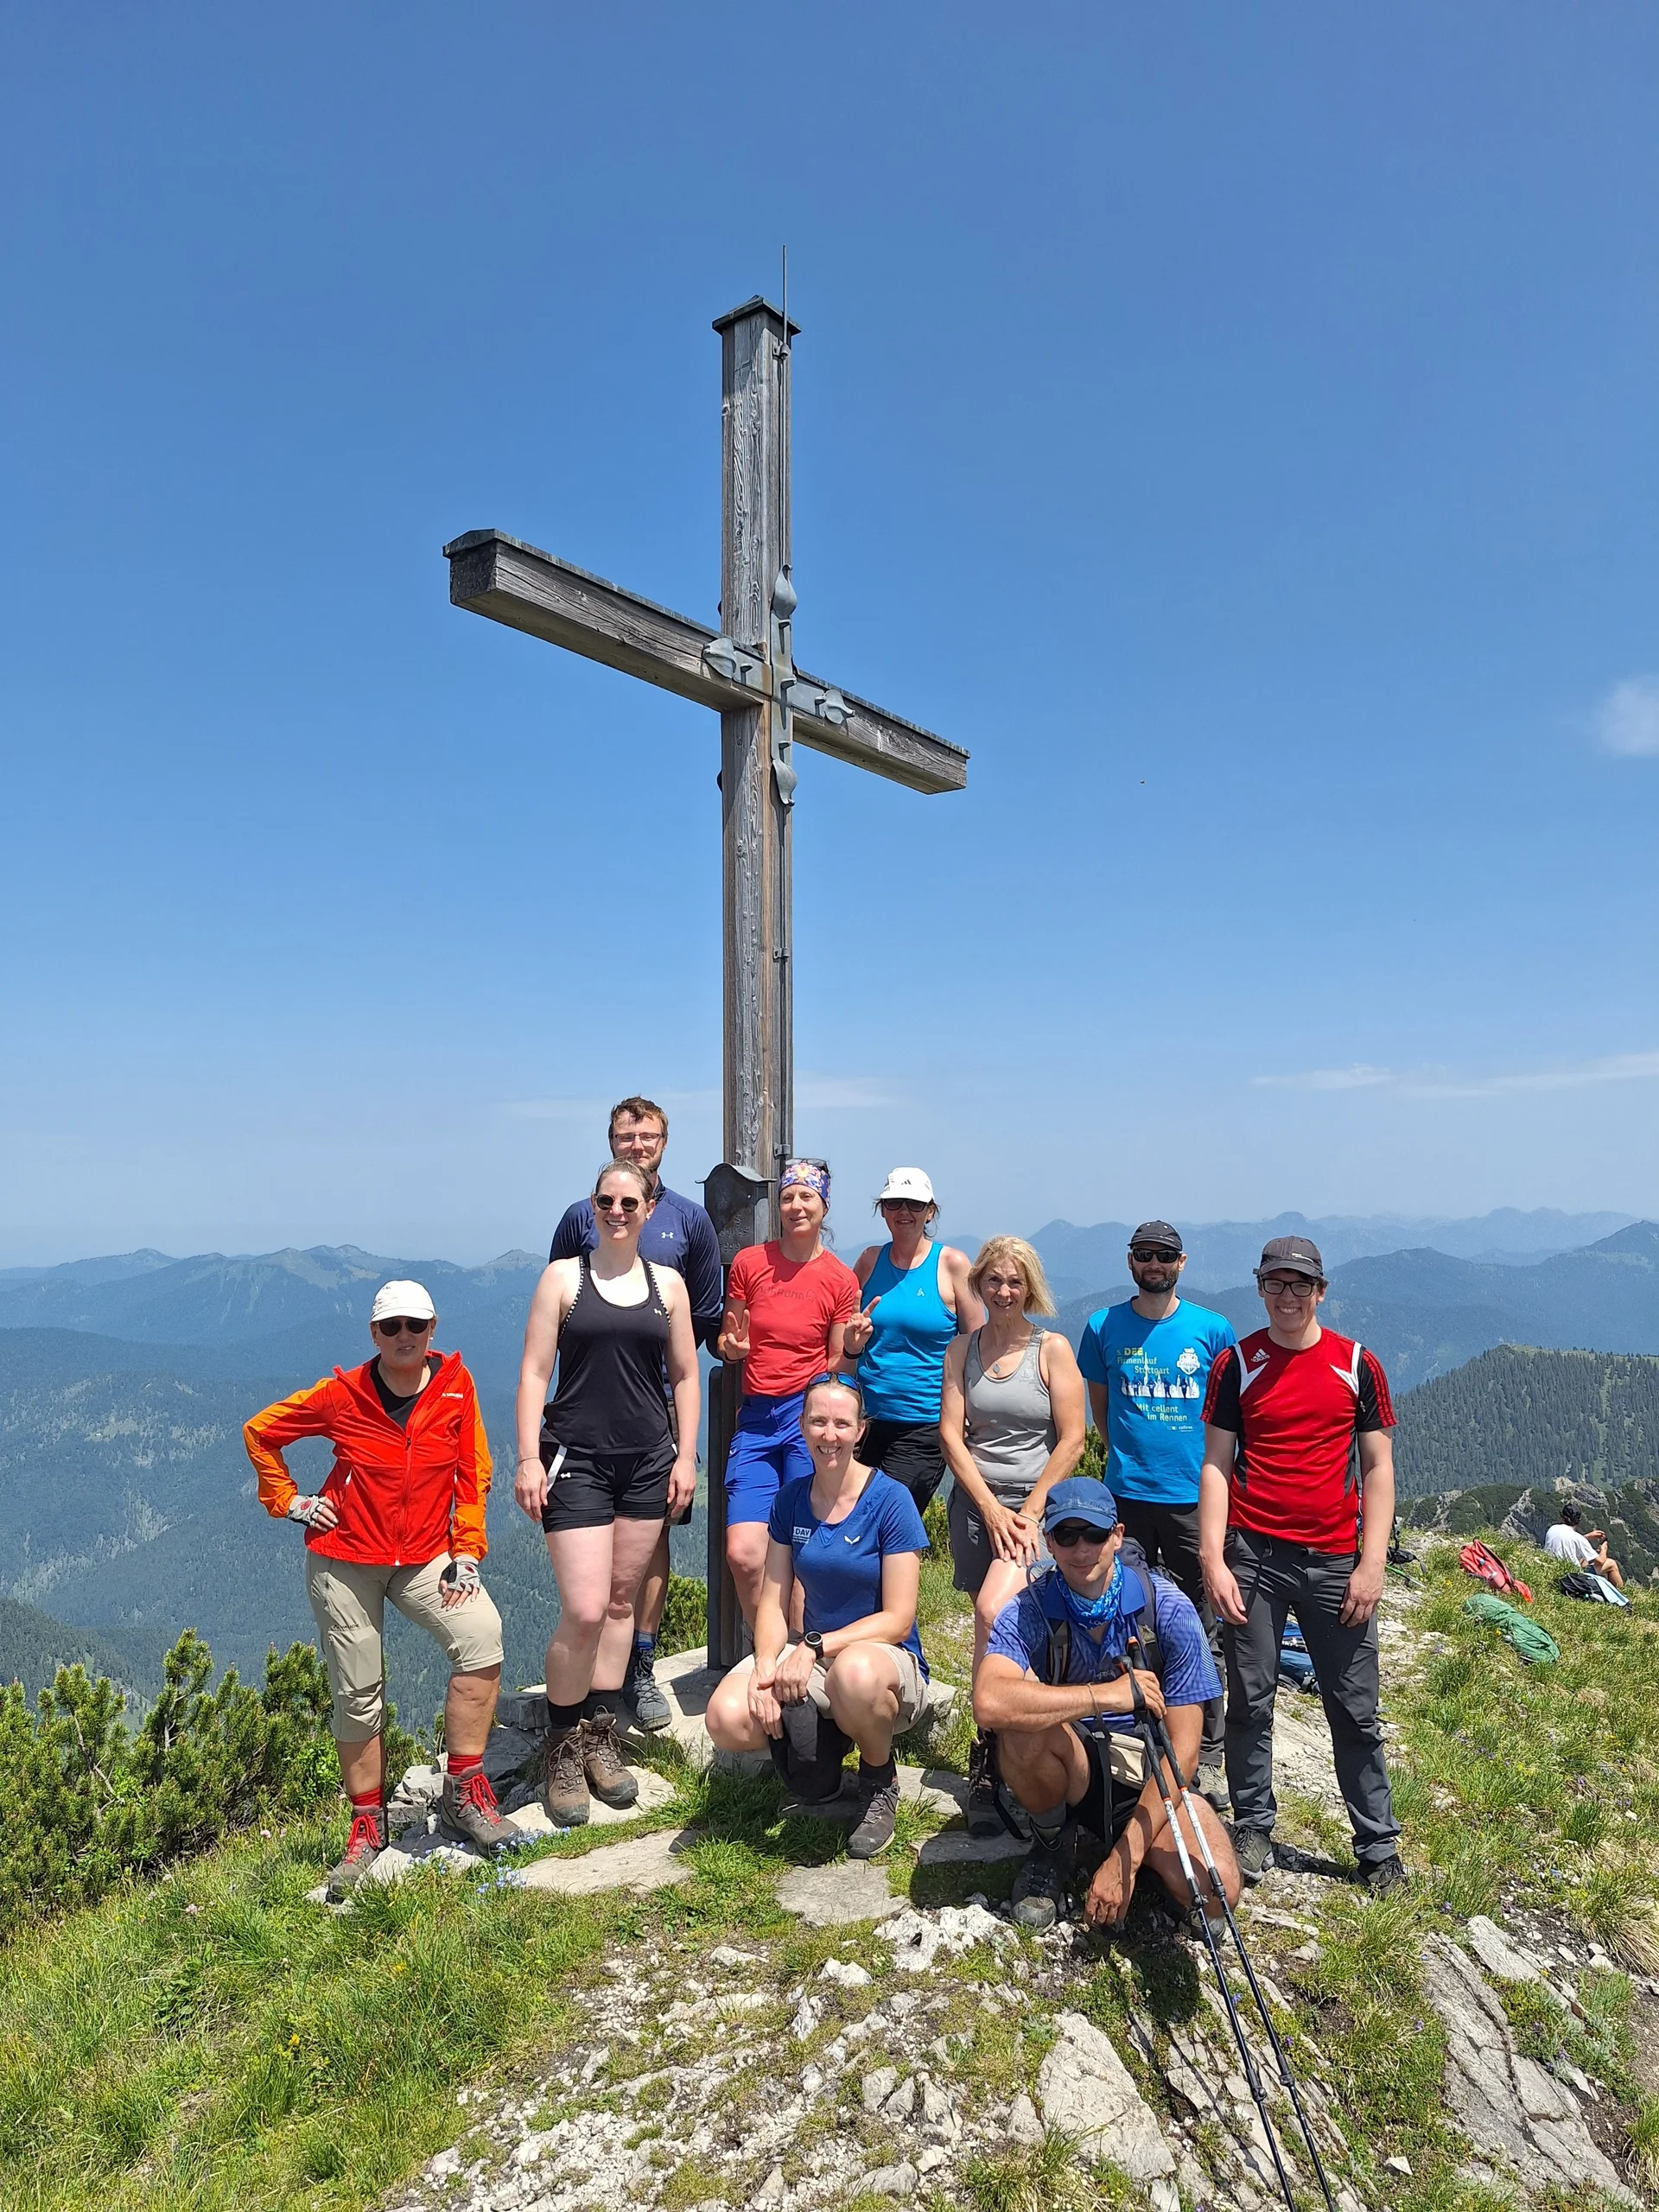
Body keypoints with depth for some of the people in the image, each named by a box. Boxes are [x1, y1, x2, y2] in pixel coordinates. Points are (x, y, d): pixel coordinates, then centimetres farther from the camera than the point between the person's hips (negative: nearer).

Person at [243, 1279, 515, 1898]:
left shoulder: (456, 1385, -8)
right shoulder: (341, 1394, -10)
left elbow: (473, 1474, -1)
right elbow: (260, 1433, 5)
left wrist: (465, 1554, -6)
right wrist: (289, 1502, 0)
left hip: (425, 1557, 1)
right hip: (344, 1560, 0)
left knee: (481, 1635, -23)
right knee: (357, 1696, 5)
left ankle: (464, 1795, -10)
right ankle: (368, 1827, 28)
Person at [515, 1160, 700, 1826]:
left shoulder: (668, 1284, 8)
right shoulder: (563, 1277, 0)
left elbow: (685, 1377, 11)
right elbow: (534, 1373, -3)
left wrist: (686, 1456, 5)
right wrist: (528, 1458, -9)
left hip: (647, 1462, 4)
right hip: (576, 1459, -3)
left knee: (620, 1601, 10)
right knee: (584, 1611, -9)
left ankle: (600, 1738, 23)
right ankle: (562, 1750, 10)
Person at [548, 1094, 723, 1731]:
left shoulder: (690, 1219, 7)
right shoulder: (580, 1217, 6)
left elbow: (706, 1316, 11)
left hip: (659, 1398, 0)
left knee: (653, 1531, 4)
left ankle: (642, 1666, 14)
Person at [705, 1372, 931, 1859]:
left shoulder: (890, 1500, -13)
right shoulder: (791, 1498, 2)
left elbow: (898, 1619, -15)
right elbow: (773, 1602, 3)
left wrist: (816, 1646, -24)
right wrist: (766, 1668, -16)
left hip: (885, 1659, -4)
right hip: (813, 1658, 5)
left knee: (854, 1672, -41)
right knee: (727, 1719, -23)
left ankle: (880, 1780, -6)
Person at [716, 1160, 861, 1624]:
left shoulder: (841, 1280, 3)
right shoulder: (749, 1262, 6)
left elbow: (837, 1364, 6)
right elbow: (725, 1343, 14)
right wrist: (734, 1346, -9)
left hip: (808, 1413, -2)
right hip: (755, 1417, 2)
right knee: (742, 1553, -5)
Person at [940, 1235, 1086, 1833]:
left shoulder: (1053, 1349, -2)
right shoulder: (962, 1350, 7)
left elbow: (1071, 1440, -5)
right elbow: (951, 1434, 2)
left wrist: (1029, 1511, -10)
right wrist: (991, 1508, -7)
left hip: (1037, 1501, -4)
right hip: (975, 1501, 4)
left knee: (995, 1611, -22)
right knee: (989, 1628, 6)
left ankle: (987, 1755, -10)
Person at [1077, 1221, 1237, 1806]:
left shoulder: (1213, 1329, 1)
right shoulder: (1104, 1327, 3)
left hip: (1194, 1498, -1)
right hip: (1128, 1495, 1)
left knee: (1200, 1628, 3)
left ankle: (1208, 1755, 15)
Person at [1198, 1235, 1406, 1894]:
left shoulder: (1357, 1365, 3)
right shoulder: (1235, 1364, 1)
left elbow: (1377, 1467, 4)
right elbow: (1216, 1465, 0)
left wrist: (1372, 1562, -3)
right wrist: (1213, 1560, -7)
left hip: (1334, 1560, 0)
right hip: (1253, 1555, 0)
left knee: (1355, 1710, 8)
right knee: (1250, 1701, 8)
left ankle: (1378, 1845, 23)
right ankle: (1253, 1829, 23)